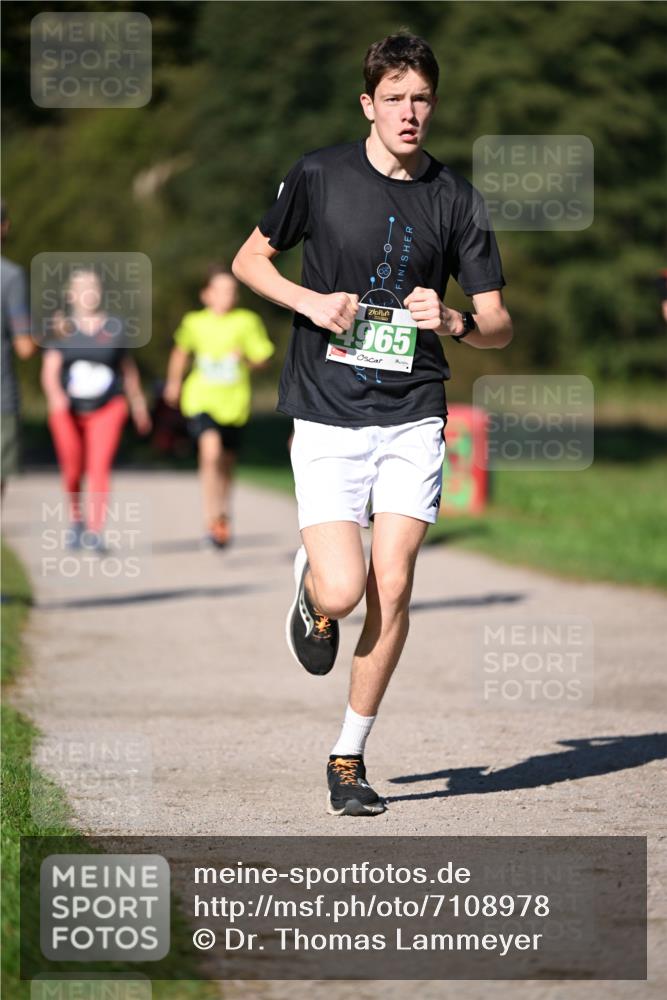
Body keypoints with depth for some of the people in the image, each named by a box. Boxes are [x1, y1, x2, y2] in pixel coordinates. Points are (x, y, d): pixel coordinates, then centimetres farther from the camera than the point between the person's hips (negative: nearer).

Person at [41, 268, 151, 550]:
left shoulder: (114, 327, 3)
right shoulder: (62, 328, -2)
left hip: (106, 409, 0)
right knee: (72, 471, 6)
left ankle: (95, 532, -18)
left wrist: (138, 403, 20)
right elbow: (50, 369, -13)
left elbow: (128, 368, 14)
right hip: (68, 410, 0)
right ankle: (76, 517, 34)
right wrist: (55, 395, -32)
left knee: (99, 468, -15)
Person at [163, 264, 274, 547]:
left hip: (233, 401, 2)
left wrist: (247, 360, -16)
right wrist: (174, 381, 28)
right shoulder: (194, 322, 0)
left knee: (226, 461, 15)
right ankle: (212, 520, -20)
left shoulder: (247, 322, -3)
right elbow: (181, 351, 20)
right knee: (210, 450, -25)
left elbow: (262, 358, 5)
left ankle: (223, 515, 41)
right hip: (201, 399, -2)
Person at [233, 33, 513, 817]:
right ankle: (311, 589, 26)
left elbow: (497, 326, 7)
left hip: (413, 415, 2)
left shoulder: (455, 200, 3)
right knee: (343, 591, -13)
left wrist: (453, 323, -16)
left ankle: (349, 758, 9)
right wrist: (310, 301, -8)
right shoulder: (319, 176, -1)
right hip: (327, 416, -2)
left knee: (391, 587, -5)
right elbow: (248, 260, 10)